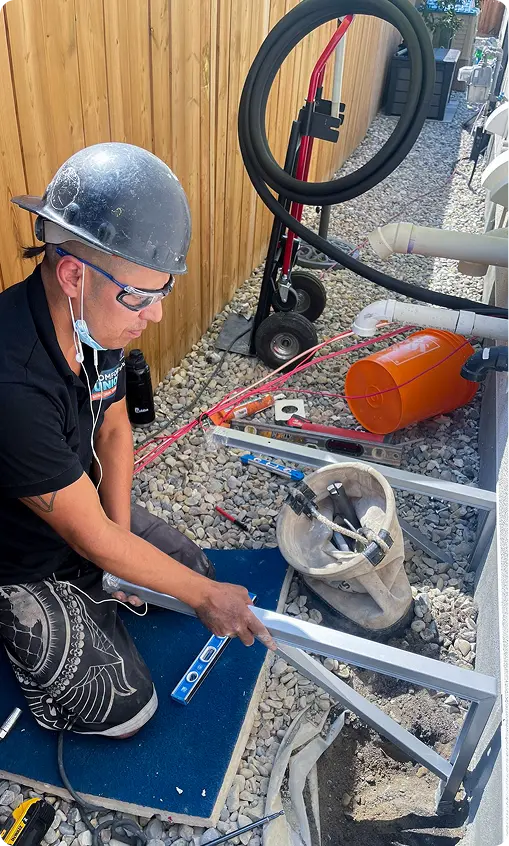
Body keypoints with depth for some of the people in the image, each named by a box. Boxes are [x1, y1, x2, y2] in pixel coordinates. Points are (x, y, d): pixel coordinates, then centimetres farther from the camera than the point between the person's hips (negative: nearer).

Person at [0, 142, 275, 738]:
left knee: (194, 572, 11)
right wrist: (206, 598, -19)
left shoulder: (96, 317, -15)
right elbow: (91, 537, -30)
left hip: (85, 507, 7)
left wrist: (117, 538, -6)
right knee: (126, 709, 0)